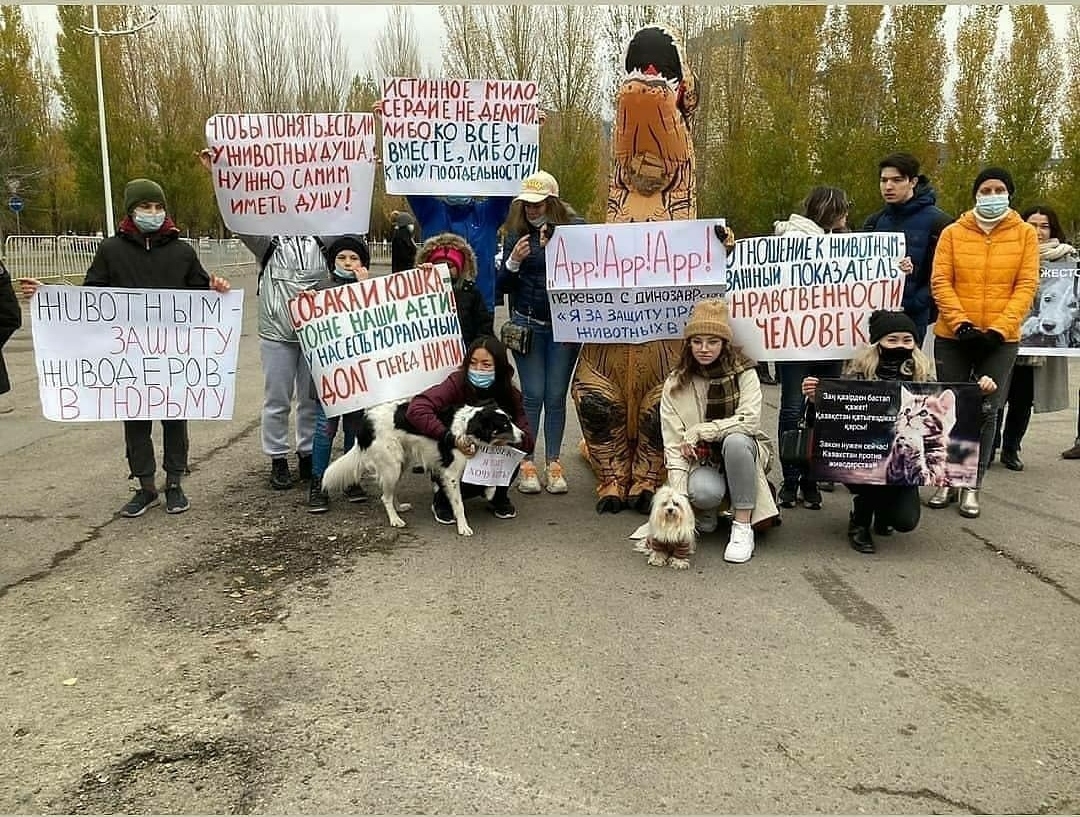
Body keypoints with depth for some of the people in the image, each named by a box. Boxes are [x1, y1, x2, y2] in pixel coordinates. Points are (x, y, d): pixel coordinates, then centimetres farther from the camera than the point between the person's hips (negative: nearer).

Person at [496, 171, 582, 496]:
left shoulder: (575, 228, -2)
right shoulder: (516, 233, 4)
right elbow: (503, 286, 6)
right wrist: (513, 262, -13)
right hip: (527, 324, 1)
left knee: (556, 395, 5)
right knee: (532, 394, 0)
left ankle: (554, 463, 14)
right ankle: (527, 463, 8)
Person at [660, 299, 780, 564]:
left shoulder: (743, 372, -7)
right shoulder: (675, 384, -5)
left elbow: (750, 420, -21)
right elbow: (673, 444, -11)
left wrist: (699, 431, -24)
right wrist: (679, 495, -22)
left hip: (741, 453, 0)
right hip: (701, 460, 0)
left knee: (735, 440, -35)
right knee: (703, 492, -35)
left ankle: (743, 526, -23)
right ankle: (706, 512, 5)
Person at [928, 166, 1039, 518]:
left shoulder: (1025, 234, 4)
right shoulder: (953, 233, 2)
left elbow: (1026, 286, -2)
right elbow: (940, 282, -4)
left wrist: (1000, 327, -13)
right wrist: (960, 322, -16)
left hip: (1001, 339, 0)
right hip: (953, 336, 0)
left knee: (986, 411, 2)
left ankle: (972, 486, 12)